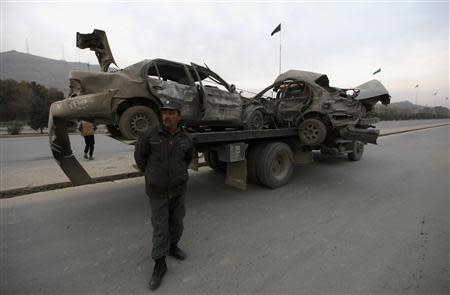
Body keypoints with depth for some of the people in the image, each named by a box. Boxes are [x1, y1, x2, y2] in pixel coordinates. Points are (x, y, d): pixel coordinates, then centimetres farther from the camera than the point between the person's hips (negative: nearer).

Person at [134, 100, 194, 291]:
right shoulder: (150, 134, -15)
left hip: (179, 188, 3)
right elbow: (140, 156, 1)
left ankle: (173, 246, 43)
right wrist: (150, 174, 10)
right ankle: (160, 264, 21)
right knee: (160, 226, 5)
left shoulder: (185, 138, -6)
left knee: (176, 221, 17)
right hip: (157, 190, -2)